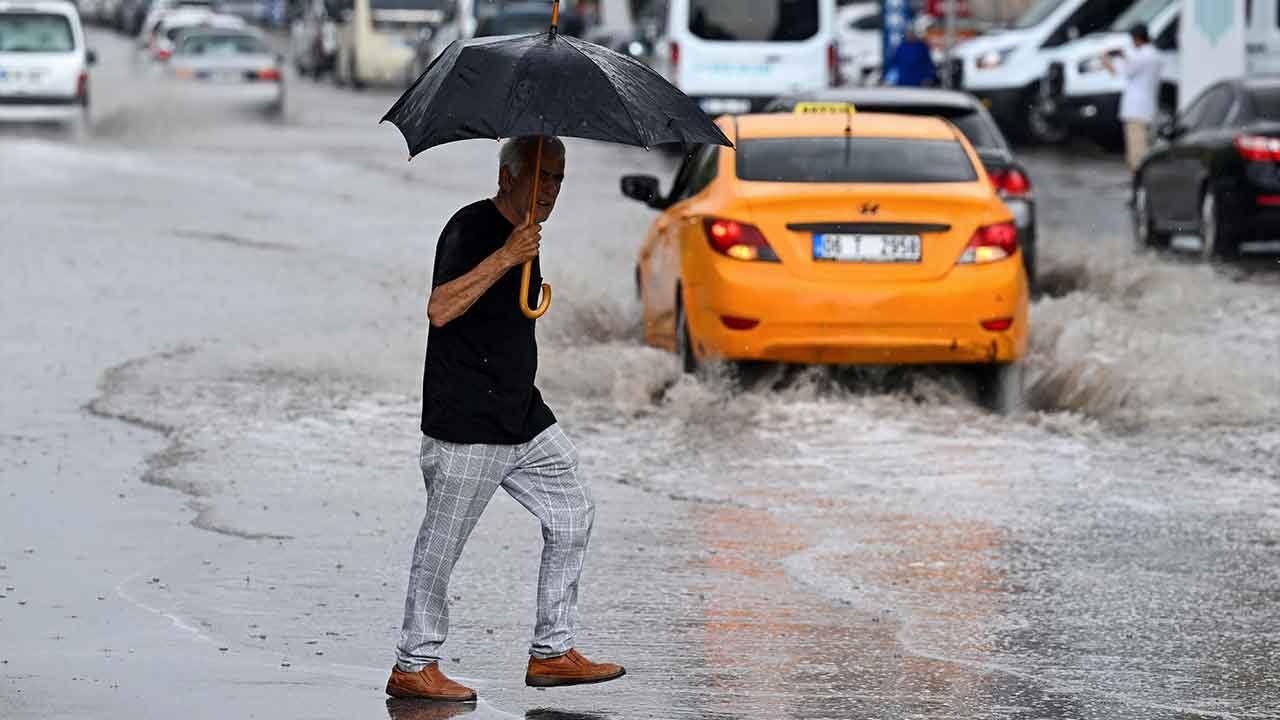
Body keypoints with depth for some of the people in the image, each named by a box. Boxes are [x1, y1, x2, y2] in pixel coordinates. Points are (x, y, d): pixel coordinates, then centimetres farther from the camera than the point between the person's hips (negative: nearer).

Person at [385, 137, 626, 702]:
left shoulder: (521, 235, 14)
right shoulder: (471, 229, -15)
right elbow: (440, 309, -29)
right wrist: (507, 257, -33)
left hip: (523, 417, 9)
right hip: (465, 425, -9)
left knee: (572, 514, 9)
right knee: (442, 543, -2)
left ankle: (553, 652, 16)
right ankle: (413, 666, 7)